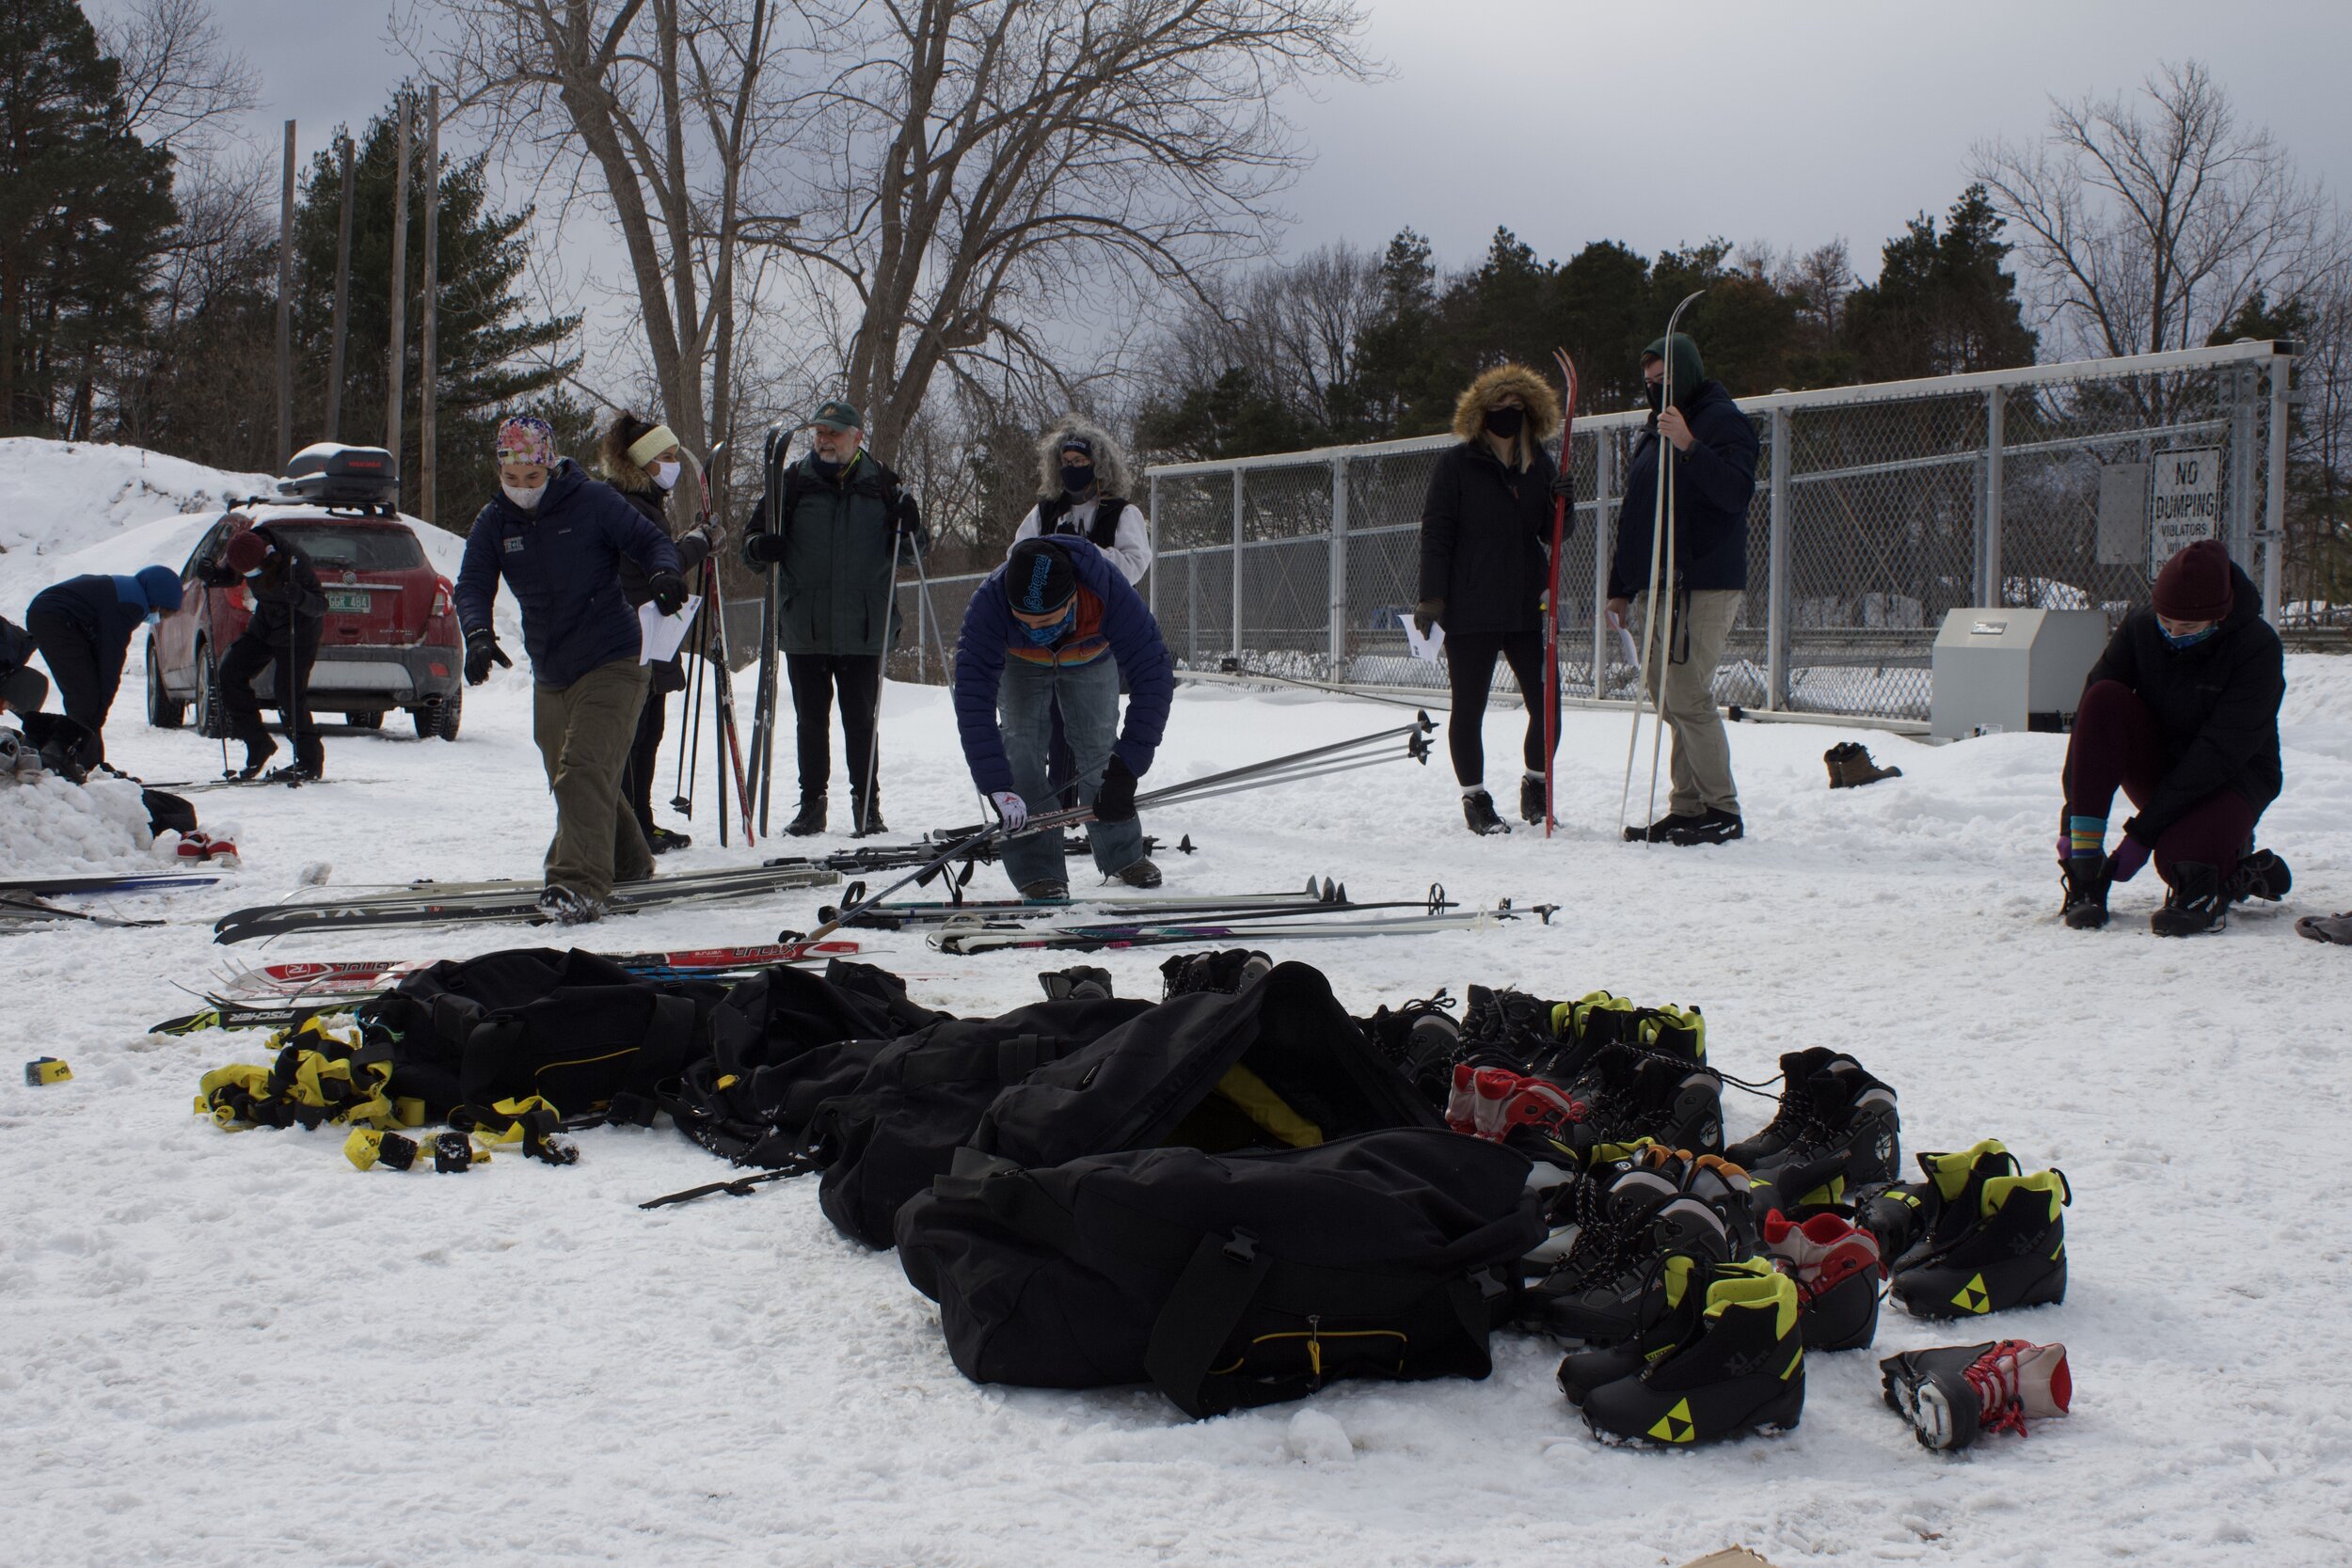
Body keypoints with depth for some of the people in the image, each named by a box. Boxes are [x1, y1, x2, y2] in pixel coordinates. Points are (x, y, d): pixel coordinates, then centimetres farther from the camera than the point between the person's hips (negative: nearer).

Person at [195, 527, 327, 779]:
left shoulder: (293, 560, -32)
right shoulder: (239, 551, -14)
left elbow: (321, 604, -27)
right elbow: (231, 577, 9)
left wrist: (300, 598, -49)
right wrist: (212, 576, -13)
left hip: (299, 632, -7)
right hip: (264, 626, 7)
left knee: (289, 697, -11)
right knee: (230, 674, -2)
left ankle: (310, 762, 4)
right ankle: (258, 744, 8)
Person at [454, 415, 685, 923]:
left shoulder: (591, 501, -8)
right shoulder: (494, 522, 4)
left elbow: (651, 540, -3)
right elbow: (473, 586, -4)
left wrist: (663, 572, -26)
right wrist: (478, 634, -25)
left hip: (610, 666, -7)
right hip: (550, 678, 7)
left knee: (583, 771, -21)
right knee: (569, 781, 17)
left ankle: (581, 884, -27)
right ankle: (629, 865, 36)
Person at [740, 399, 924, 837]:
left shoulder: (882, 485, 5)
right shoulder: (792, 483, 5)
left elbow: (912, 550, 10)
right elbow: (753, 544, 8)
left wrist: (909, 529, -12)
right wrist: (761, 547, -16)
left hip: (862, 632, -1)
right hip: (803, 631, 1)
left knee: (861, 722, 4)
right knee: (811, 722, 8)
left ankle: (868, 805, 13)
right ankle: (811, 804, 16)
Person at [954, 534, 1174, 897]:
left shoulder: (1111, 593, -44)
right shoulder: (988, 603, -44)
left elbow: (1153, 676, -41)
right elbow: (973, 696, -44)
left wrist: (1126, 769, -47)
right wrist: (997, 786, -52)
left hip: (1091, 658, 1)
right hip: (1018, 662, -1)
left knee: (1100, 747, -1)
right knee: (1021, 742, -17)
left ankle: (1122, 853, 19)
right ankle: (1036, 868, -14)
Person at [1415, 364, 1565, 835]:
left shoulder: (1540, 464, 12)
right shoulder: (1456, 465, -2)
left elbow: (1551, 533, 14)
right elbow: (1435, 532, -4)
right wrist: (1431, 598, -10)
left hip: (1527, 606, 4)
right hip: (1471, 610, -4)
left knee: (1547, 703, 0)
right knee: (1469, 708, 3)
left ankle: (1536, 787, 20)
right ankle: (1474, 797, 15)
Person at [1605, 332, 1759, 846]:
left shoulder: (1723, 420, -5)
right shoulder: (1654, 430, 22)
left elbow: (1736, 491, -22)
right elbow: (1633, 516, 25)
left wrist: (1689, 447, -33)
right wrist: (1621, 587, 21)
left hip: (1704, 586, -9)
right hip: (1657, 586, 9)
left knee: (1687, 696, -13)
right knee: (1666, 698, 7)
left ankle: (1722, 811, -7)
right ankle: (1688, 806, 11)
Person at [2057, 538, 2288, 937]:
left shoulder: (2257, 648, -21)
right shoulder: (2139, 629, -10)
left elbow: (2219, 752, -25)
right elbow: (2088, 719, -14)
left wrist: (2142, 833, -29)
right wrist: (2072, 817, -25)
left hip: (2232, 778, -5)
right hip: (2158, 767, 5)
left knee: (2180, 858, -37)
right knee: (2103, 700, -27)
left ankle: (2232, 865, 1)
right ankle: (2085, 875, -28)